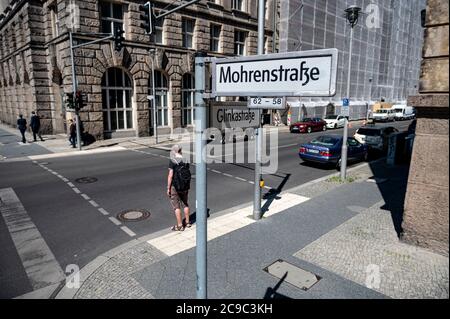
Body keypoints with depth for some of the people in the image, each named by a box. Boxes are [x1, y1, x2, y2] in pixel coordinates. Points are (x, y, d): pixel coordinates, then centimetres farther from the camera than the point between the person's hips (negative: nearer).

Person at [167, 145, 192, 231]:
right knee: (185, 204, 20)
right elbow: (188, 174, 6)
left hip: (175, 187, -6)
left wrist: (168, 188, -12)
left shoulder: (172, 161, -16)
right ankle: (187, 222, 29)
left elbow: (170, 176, -19)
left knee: (176, 206, 5)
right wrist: (188, 186, 15)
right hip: (185, 186, 6)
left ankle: (179, 226, 9)